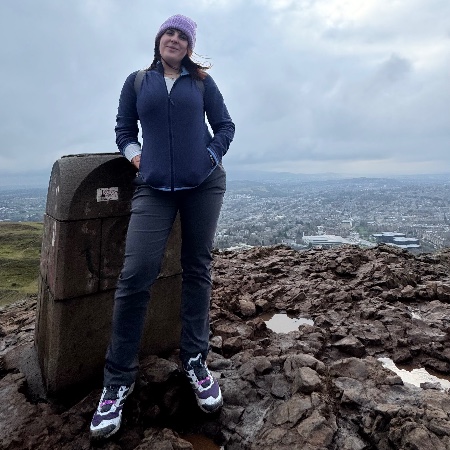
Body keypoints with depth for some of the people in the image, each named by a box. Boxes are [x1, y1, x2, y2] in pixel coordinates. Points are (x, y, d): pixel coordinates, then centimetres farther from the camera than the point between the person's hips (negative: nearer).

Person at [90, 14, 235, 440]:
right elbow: (123, 130, 17)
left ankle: (194, 361, 17)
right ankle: (118, 380, 3)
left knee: (197, 269, 2)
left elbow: (225, 126, 14)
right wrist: (135, 155, -1)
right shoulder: (137, 81, 15)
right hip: (154, 188, 0)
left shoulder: (202, 81, 13)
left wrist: (212, 156, -1)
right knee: (135, 274, -12)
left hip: (204, 184, 1)